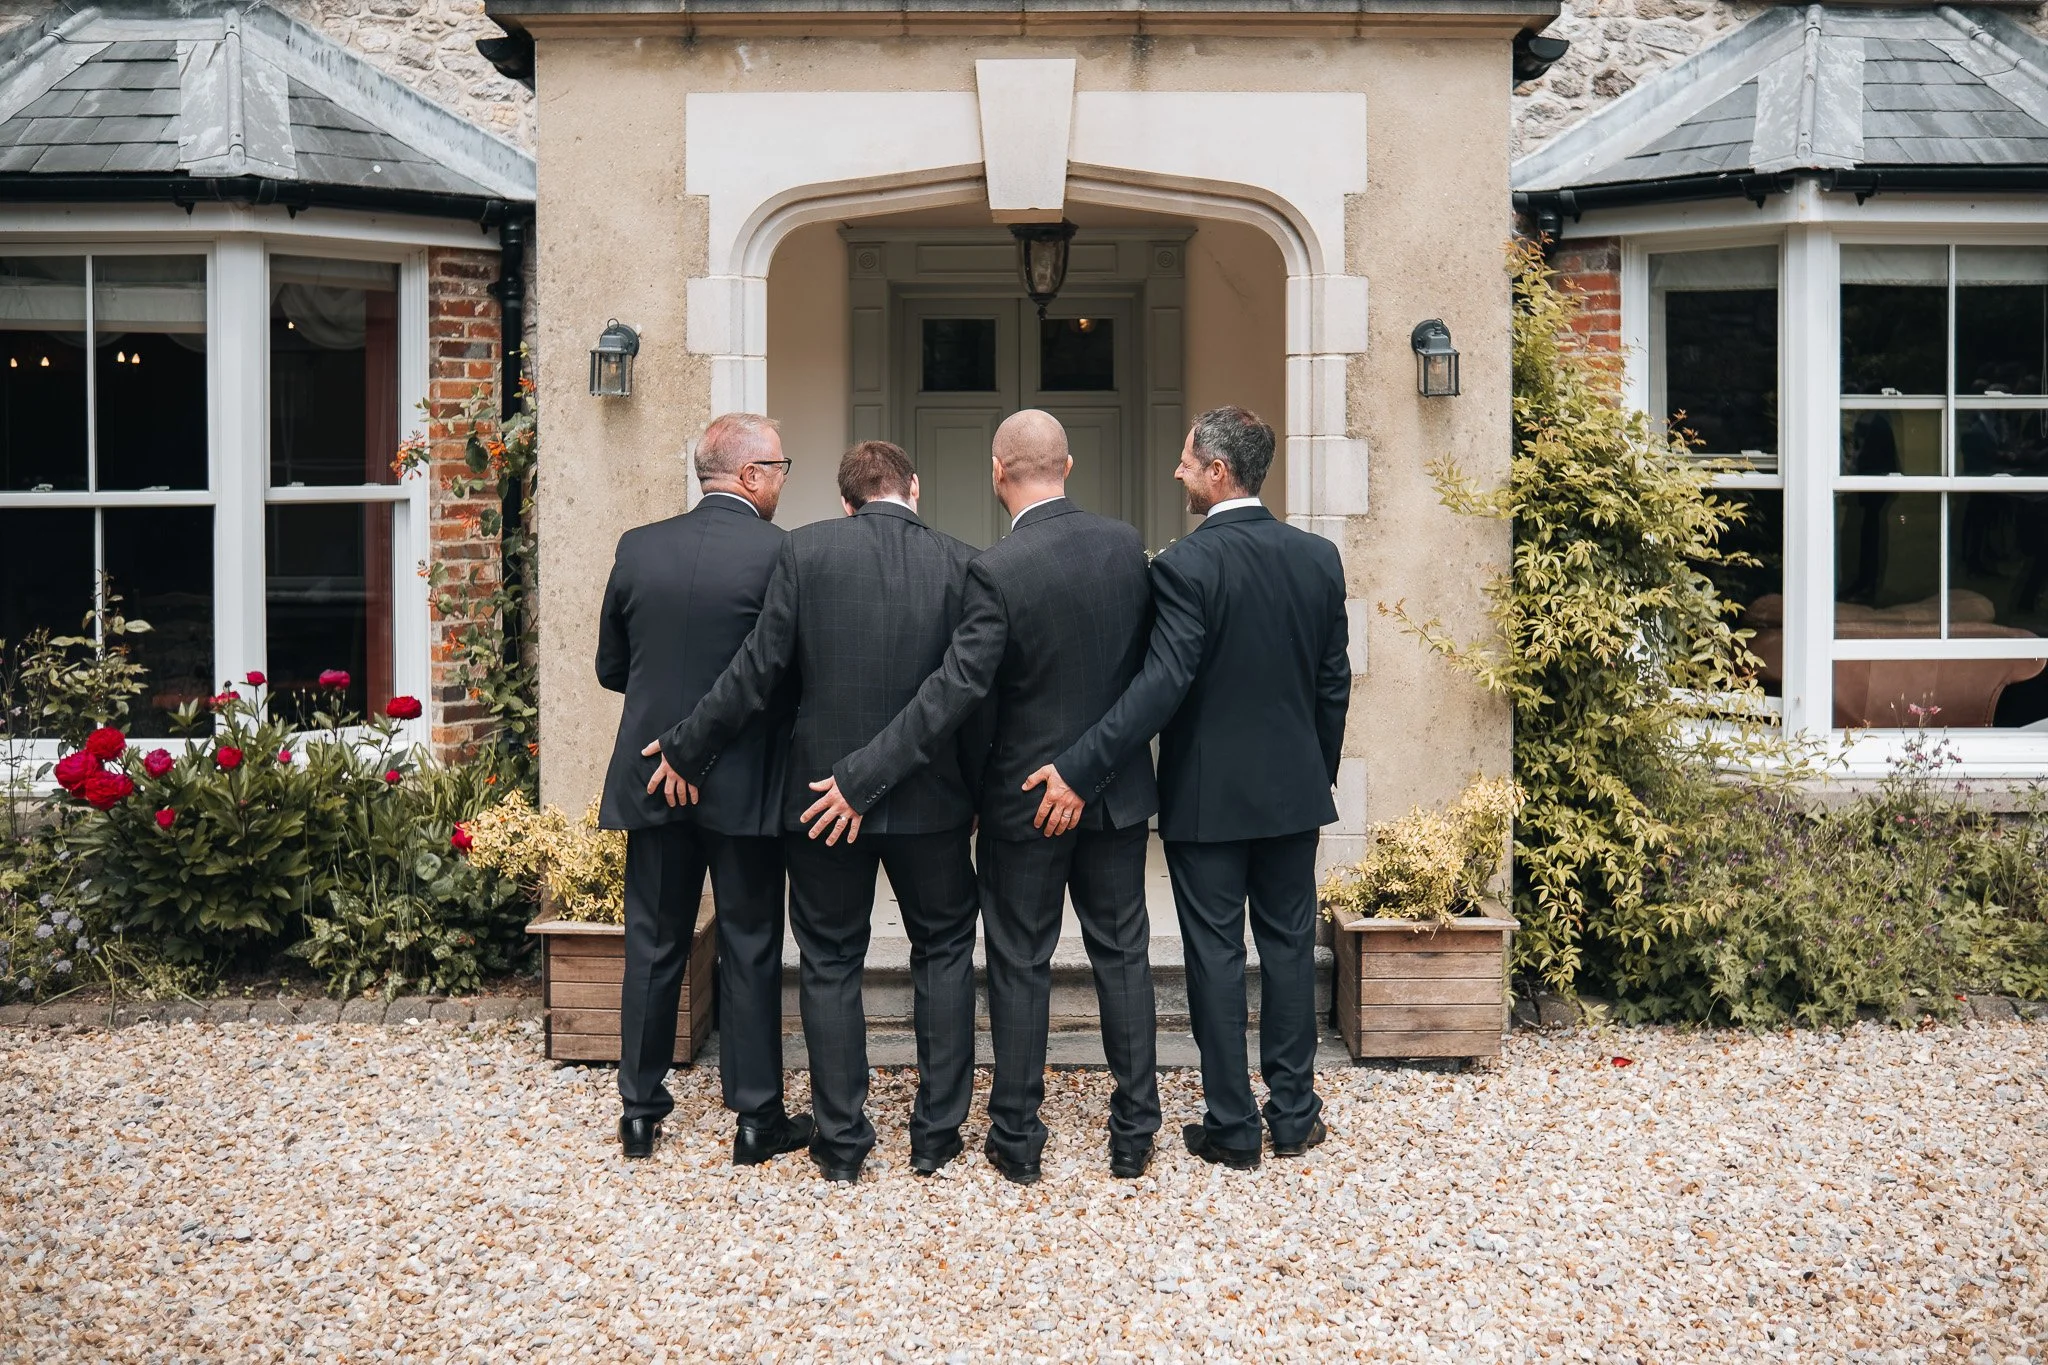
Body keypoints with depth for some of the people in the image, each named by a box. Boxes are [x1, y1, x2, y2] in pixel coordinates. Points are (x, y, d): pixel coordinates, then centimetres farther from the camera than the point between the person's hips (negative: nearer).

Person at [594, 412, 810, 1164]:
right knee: (750, 949, 8)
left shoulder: (638, 548, 0)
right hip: (745, 784, -3)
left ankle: (640, 1110, 21)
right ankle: (756, 1116, 16)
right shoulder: (781, 554, -13)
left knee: (654, 946, 13)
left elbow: (611, 667, 7)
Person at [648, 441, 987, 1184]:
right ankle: (936, 1133, 20)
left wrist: (686, 749, 2)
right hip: (930, 797, 1)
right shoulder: (960, 563, -4)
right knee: (944, 952, 17)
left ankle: (841, 1141, 18)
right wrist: (979, 789, 9)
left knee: (830, 962, 12)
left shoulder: (806, 550, -6)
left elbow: (758, 669, -9)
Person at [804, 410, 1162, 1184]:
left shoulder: (998, 571, -20)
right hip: (1119, 791, 4)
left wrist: (860, 779, -19)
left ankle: (1016, 1138, 19)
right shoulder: (1125, 545, -4)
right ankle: (1134, 1134, 21)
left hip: (1026, 798, -4)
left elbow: (954, 693, -24)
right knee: (1122, 954, 14)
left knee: (1021, 966, 8)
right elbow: (1151, 662, 5)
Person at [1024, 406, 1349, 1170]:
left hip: (1205, 795, -5)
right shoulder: (1318, 558, 1)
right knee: (1289, 945, 14)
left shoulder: (1186, 564, -16)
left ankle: (1233, 1128, 12)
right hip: (1292, 790, 5)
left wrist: (1081, 773, -23)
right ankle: (1293, 1114, 21)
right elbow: (1333, 685, 6)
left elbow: (1164, 684, -24)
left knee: (1216, 954, 5)